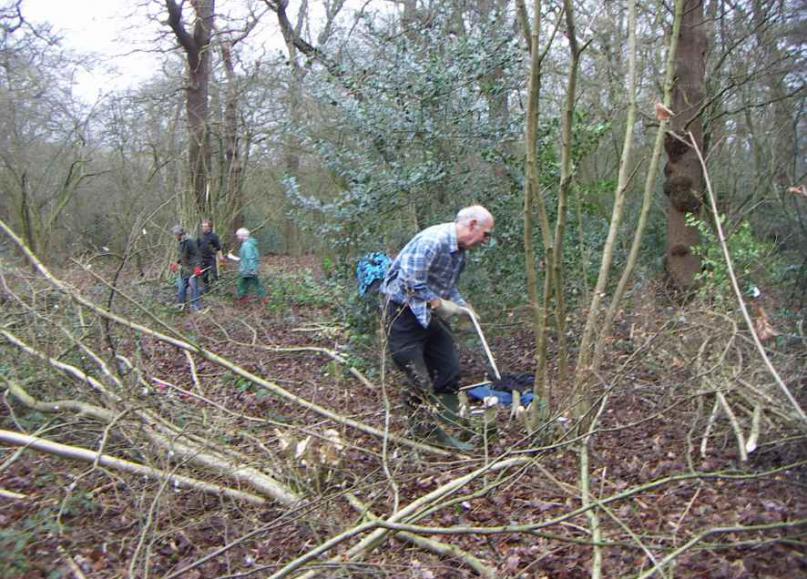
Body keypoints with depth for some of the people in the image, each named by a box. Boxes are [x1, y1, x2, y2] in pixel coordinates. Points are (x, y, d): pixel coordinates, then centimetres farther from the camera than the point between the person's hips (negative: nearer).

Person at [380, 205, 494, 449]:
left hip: (431, 313, 10)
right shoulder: (433, 240, -24)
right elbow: (410, 281, -29)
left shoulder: (460, 251, 7)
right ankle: (424, 433, 10)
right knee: (420, 382, -6)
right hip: (403, 312, -10)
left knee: (449, 372, 11)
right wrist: (438, 303, -20)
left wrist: (462, 305, 4)